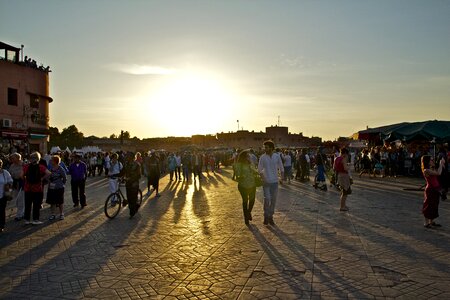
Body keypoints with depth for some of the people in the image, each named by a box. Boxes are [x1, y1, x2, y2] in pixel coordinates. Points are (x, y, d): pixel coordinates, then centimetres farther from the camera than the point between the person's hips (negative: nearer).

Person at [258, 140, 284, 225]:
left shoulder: (277, 156, 0)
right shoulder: (262, 157, -5)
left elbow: (281, 168, 9)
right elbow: (259, 169, -1)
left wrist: (282, 177, -2)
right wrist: (263, 178, -13)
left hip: (275, 182, 2)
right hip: (266, 182, -2)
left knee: (273, 200, 8)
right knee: (267, 199, -10)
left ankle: (270, 217, 23)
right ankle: (266, 216, 11)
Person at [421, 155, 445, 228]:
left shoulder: (432, 169, 11)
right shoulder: (426, 170, -17)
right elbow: (438, 173, -24)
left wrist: (442, 164, 9)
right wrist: (441, 164, -14)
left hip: (436, 189, 9)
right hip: (430, 190, -9)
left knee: (434, 206, 14)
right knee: (429, 206, -2)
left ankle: (431, 222, 24)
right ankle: (426, 223, 7)